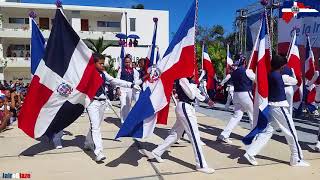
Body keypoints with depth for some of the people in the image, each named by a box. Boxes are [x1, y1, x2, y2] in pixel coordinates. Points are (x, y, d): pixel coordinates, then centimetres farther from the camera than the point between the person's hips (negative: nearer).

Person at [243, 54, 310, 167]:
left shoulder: (269, 75, 6)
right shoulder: (281, 76, -15)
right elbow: (295, 81, 1)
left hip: (271, 106, 7)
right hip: (280, 107, -7)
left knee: (267, 131, 8)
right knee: (291, 133, 6)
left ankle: (250, 153, 2)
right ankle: (297, 159, 18)